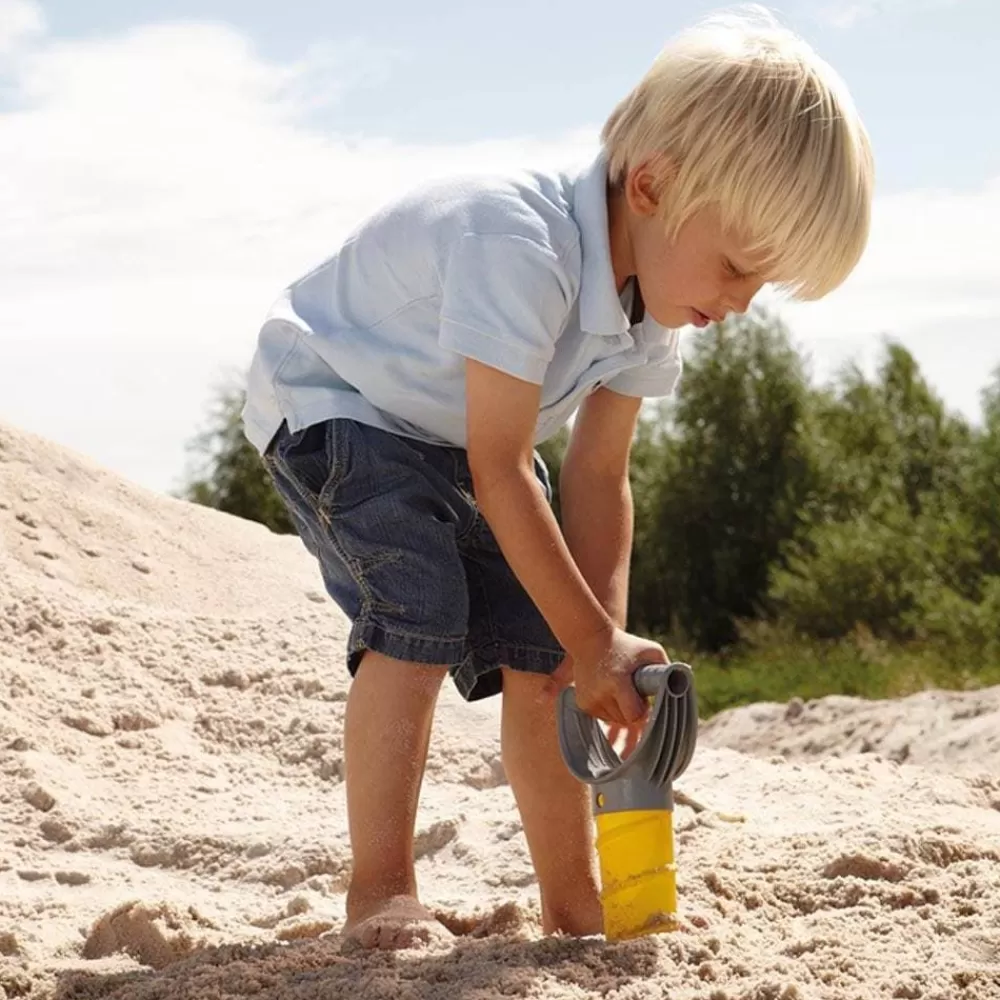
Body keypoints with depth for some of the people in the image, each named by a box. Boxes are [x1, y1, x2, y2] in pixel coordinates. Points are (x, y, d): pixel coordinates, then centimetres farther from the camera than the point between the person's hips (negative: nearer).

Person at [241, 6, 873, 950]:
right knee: (418, 616, -26)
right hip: (330, 402, -7)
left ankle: (574, 903, 10)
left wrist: (604, 642, -18)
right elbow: (500, 471, -36)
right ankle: (380, 893, -16)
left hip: (451, 440, 8)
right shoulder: (520, 246, -39)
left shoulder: (649, 305, -12)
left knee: (537, 654, -1)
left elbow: (598, 477, -8)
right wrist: (594, 639, -31)